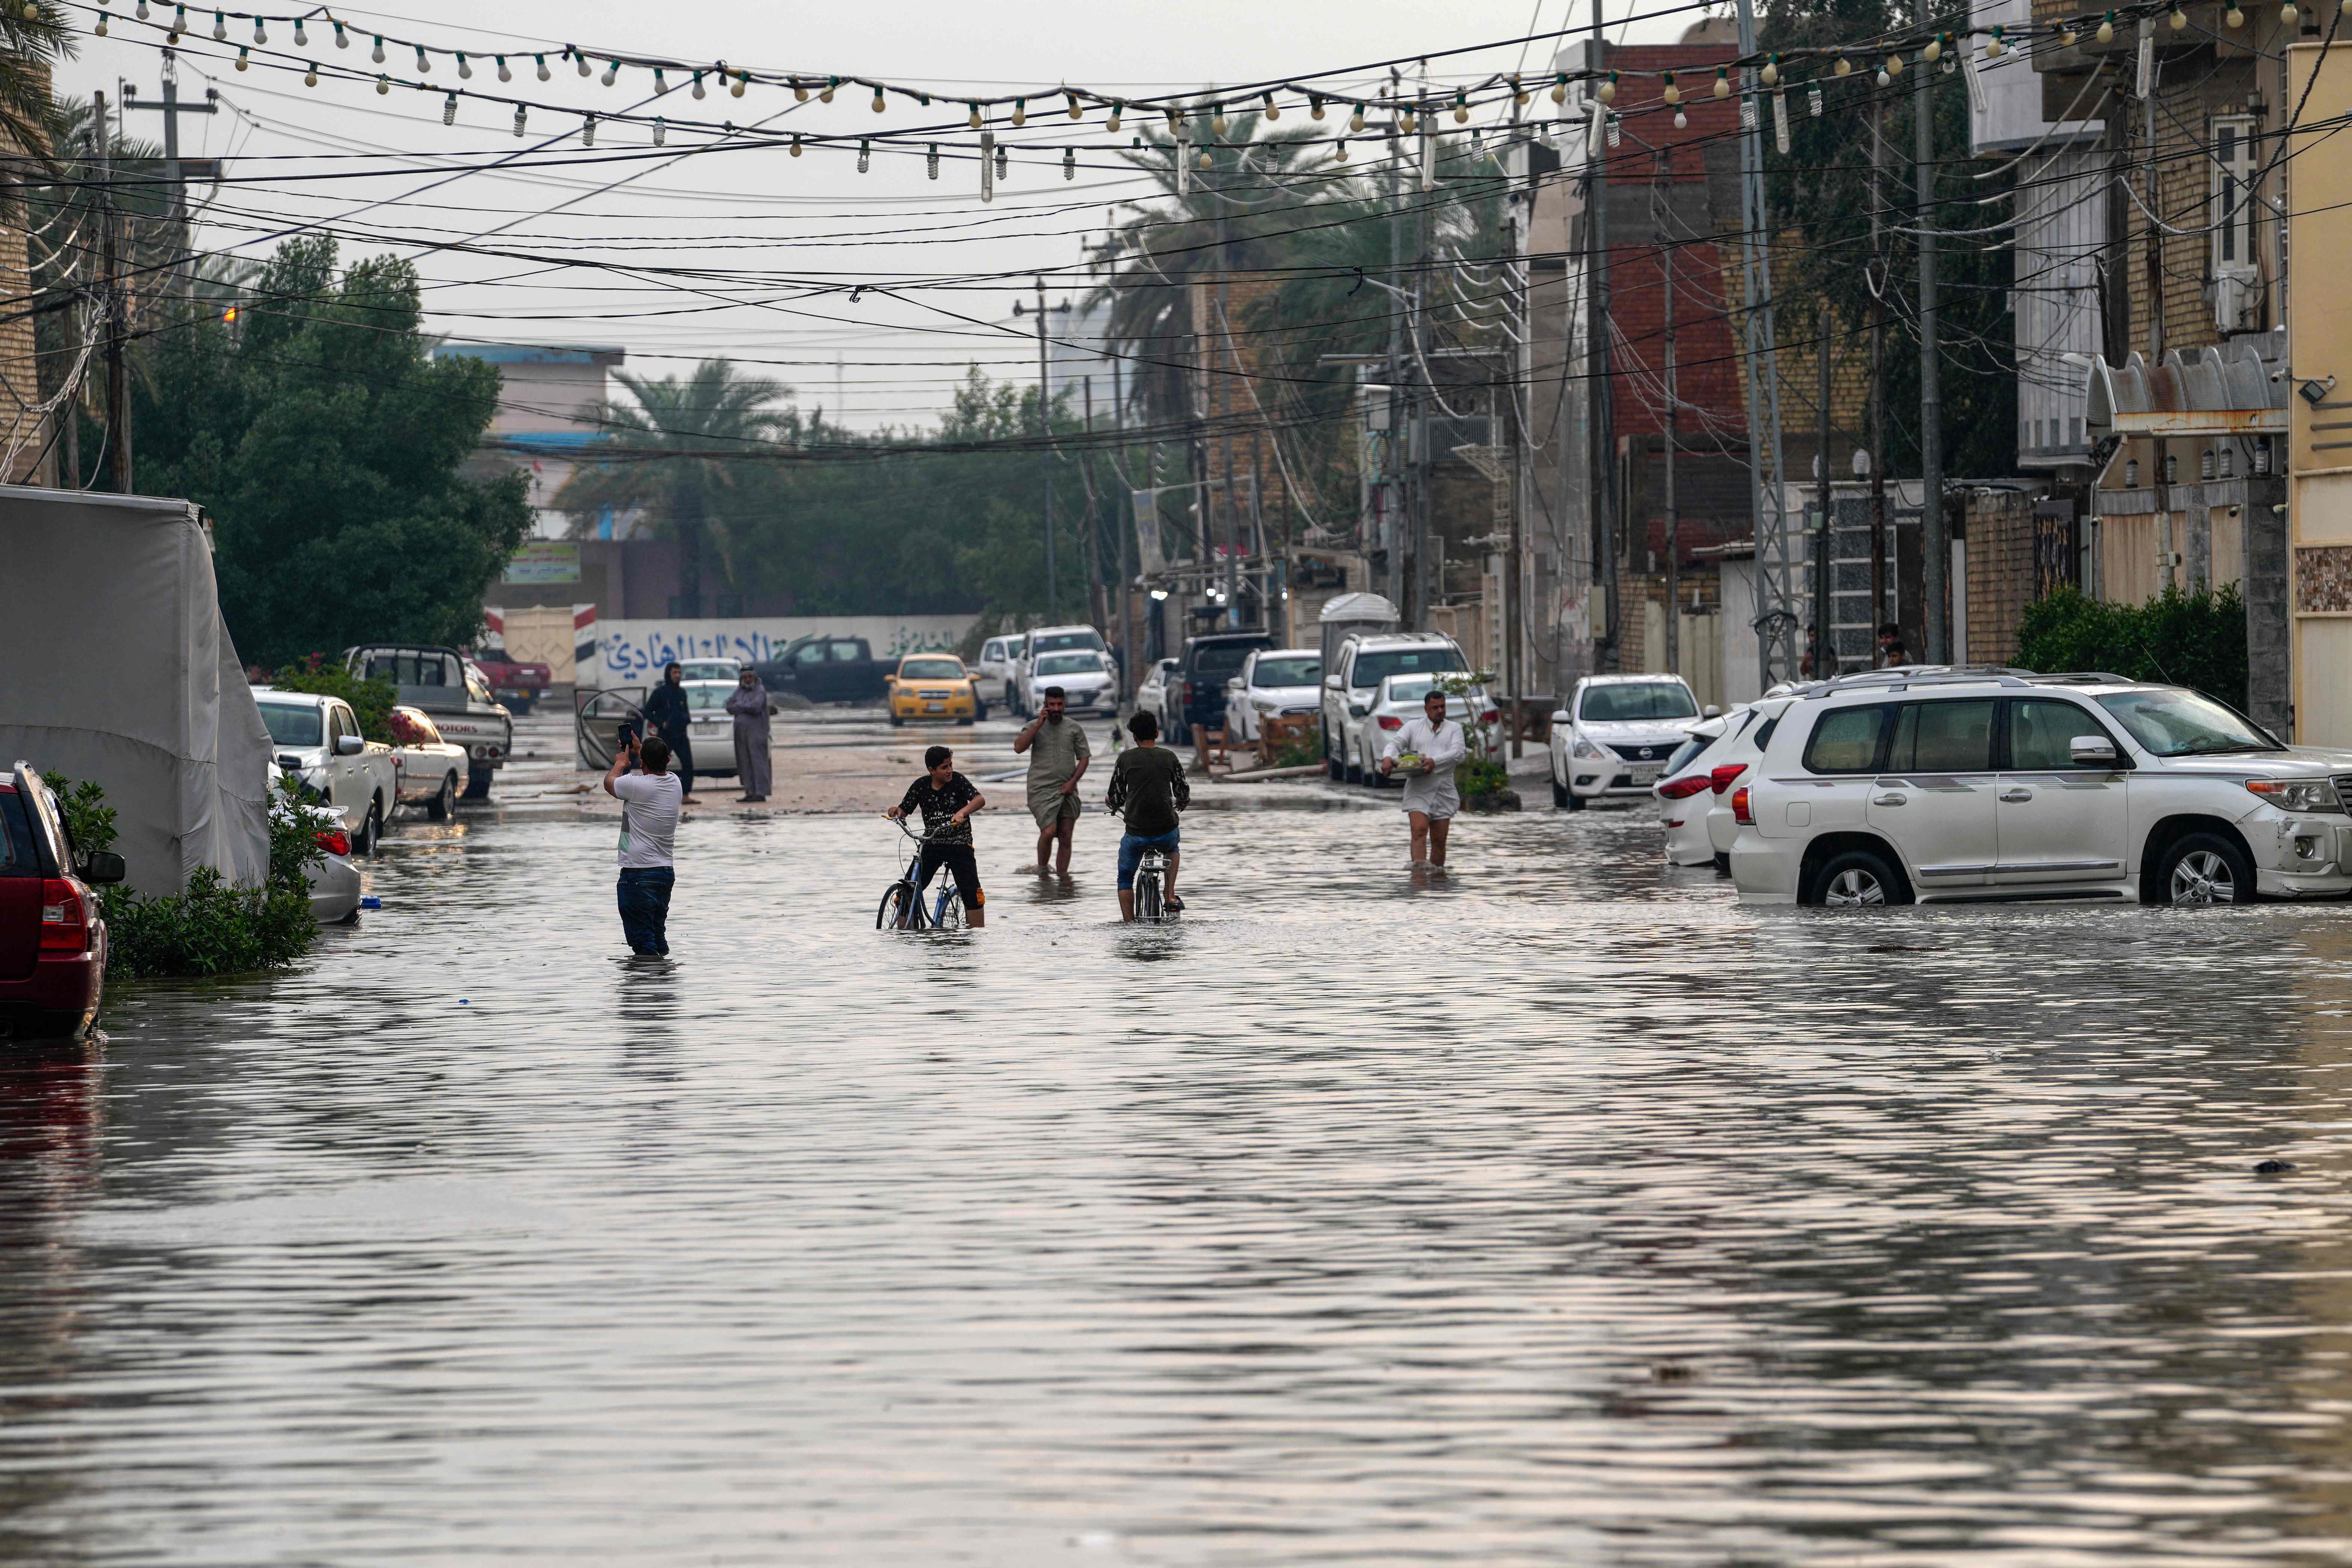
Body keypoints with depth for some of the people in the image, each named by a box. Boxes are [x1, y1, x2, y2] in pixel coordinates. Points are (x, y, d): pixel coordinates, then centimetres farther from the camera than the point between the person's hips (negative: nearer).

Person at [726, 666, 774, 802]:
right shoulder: (739, 691, 14)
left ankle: (761, 794, -10)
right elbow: (729, 707, 3)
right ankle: (750, 793, 8)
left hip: (756, 732, -7)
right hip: (741, 732, 7)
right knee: (745, 763, 5)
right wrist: (747, 708, -7)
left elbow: (756, 707, -19)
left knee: (757, 761, -9)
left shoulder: (760, 691, -3)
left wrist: (739, 705, -5)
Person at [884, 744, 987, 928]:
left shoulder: (958, 781, -8)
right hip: (931, 844, 3)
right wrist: (896, 811, -20)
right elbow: (905, 809, 4)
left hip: (959, 845, -3)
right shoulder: (921, 786, 0)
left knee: (971, 892, -15)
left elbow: (980, 800, -22)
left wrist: (962, 812, -41)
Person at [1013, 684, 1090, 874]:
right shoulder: (1034, 727, 5)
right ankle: (1042, 869, 2)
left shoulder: (1074, 729, 11)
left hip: (1067, 790, 3)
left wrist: (1072, 782, -3)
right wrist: (1039, 725, -14)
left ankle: (1062, 875, 6)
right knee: (1049, 832, -18)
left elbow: (1084, 757, 11)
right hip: (1042, 789, -3)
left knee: (1065, 837, 0)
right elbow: (1019, 747, -10)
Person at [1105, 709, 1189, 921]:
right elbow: (1183, 795, 6)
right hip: (1166, 831, 2)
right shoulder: (1170, 758, 2)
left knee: (1125, 879, 22)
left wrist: (1114, 804, 26)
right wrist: (1182, 803, 30)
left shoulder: (1126, 759, -2)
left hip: (1136, 835, -2)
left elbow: (1116, 798, 1)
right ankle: (1171, 897, 23)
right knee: (1173, 846, 38)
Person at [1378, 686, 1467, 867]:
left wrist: (1434, 761, -21)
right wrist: (1388, 758, -24)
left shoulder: (1454, 728, 13)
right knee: (1420, 831, -20)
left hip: (1443, 789, 1)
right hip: (1418, 788, -1)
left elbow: (1458, 752, -4)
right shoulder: (1413, 726, 13)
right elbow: (1395, 743, 0)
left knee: (1439, 840, 1)